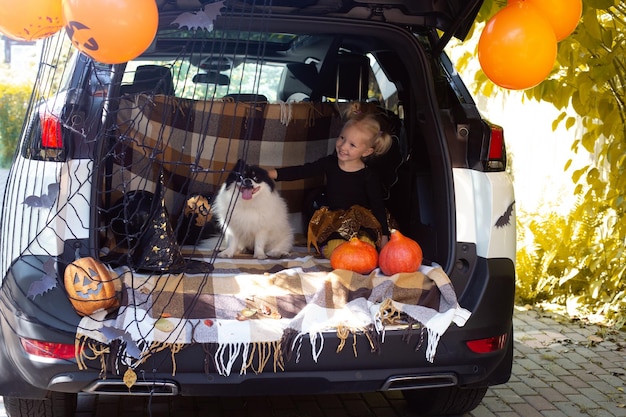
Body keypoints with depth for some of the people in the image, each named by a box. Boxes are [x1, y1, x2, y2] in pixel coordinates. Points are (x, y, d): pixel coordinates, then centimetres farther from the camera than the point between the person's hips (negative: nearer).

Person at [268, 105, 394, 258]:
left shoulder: (369, 177, -7)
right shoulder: (330, 163, 1)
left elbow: (378, 207, -2)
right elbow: (301, 171, 0)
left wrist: (384, 237, -2)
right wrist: (273, 173, -13)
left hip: (361, 224, -1)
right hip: (331, 225, 2)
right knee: (334, 248, -30)